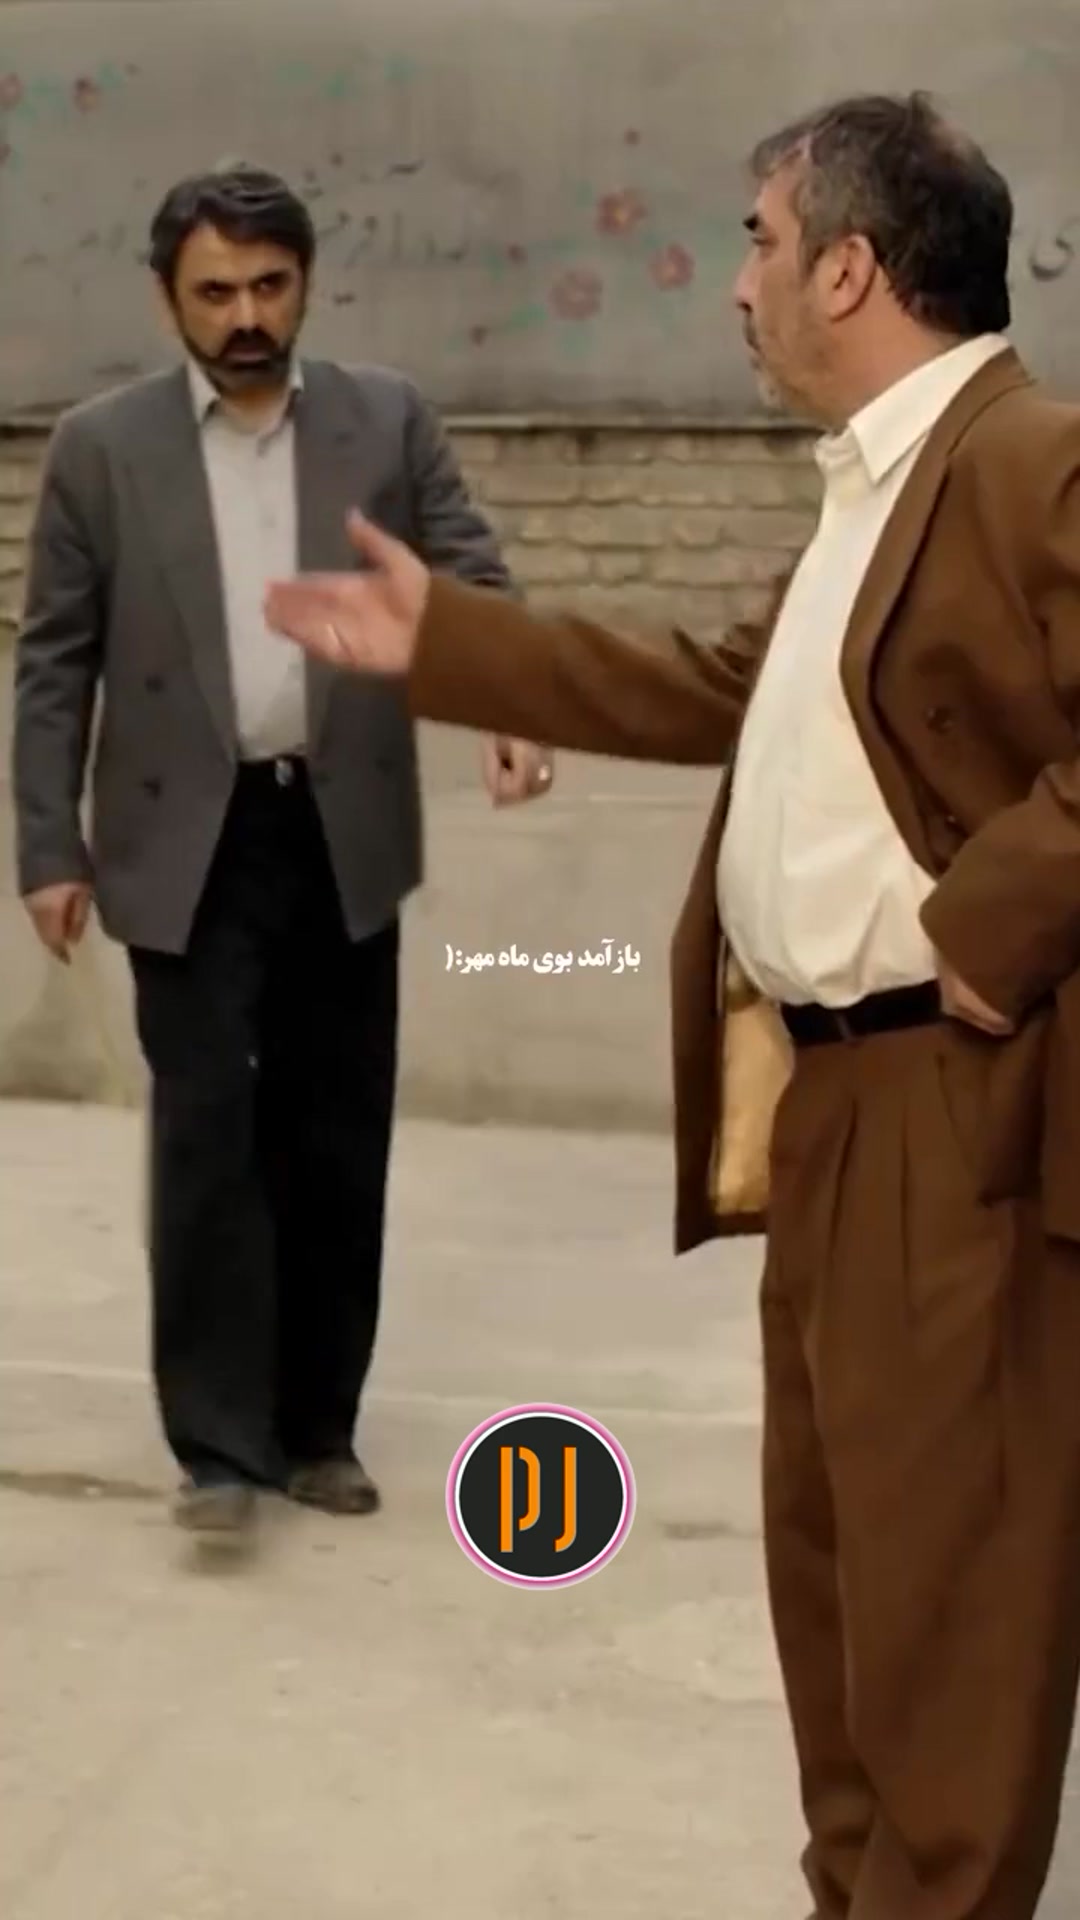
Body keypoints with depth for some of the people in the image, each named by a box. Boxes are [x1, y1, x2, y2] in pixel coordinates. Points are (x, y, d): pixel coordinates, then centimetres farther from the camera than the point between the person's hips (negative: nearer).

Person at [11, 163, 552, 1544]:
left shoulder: (390, 422, 4)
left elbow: (470, 584, -2)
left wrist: (515, 707, -22)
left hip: (342, 836, 2)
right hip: (188, 845, -2)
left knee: (336, 1142, 8)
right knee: (207, 1136, -4)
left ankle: (318, 1423, 21)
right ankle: (221, 1441, 5)